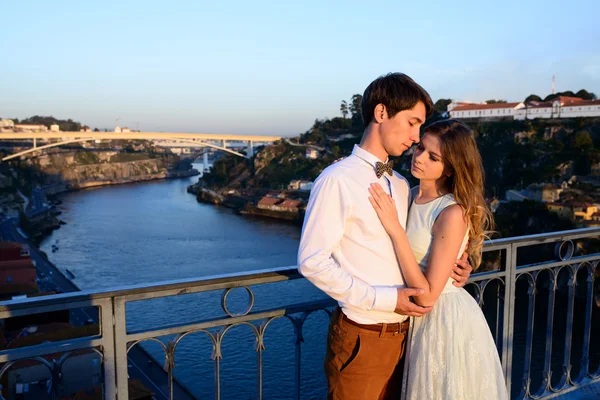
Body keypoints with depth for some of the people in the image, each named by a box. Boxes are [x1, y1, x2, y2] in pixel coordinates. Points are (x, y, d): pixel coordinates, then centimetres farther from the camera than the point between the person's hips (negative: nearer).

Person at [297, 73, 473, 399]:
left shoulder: (402, 186, 9)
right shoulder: (337, 180, -15)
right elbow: (312, 262, -18)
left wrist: (447, 268, -2)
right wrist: (383, 299, -19)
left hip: (403, 332, 7)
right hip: (361, 338, -7)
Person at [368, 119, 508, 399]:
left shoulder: (453, 213, -24)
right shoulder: (412, 195, -2)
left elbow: (427, 294, -25)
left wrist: (395, 229, -28)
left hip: (447, 322, -7)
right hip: (419, 319, 7)